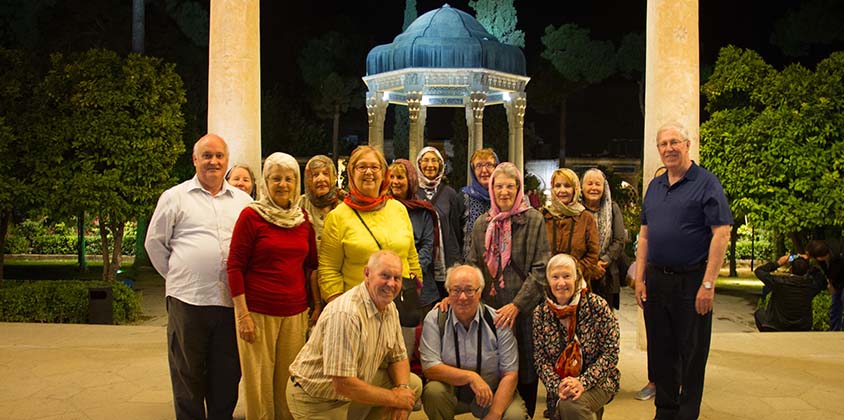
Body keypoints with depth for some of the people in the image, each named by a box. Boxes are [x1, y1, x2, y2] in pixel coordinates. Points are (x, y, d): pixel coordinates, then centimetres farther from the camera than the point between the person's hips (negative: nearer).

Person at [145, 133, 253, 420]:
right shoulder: (175, 197, 4)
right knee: (188, 374, 8)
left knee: (227, 375, 11)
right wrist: (176, 276, 5)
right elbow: (154, 242, 8)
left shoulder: (243, 201, 11)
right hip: (187, 299, -2)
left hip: (230, 300, 2)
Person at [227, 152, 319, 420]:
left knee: (289, 383, 9)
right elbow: (235, 265, -5)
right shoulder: (251, 215, -4)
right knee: (259, 383, 3)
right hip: (258, 312, -4)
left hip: (296, 312, 4)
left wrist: (317, 305, 14)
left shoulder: (302, 218, 9)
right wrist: (242, 314, -10)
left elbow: (312, 264, 17)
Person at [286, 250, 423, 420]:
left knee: (413, 384, -1)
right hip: (316, 400, -8)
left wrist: (402, 388, -13)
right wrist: (394, 398, -20)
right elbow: (342, 385, -32)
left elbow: (398, 357, 8)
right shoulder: (345, 314, -30)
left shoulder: (390, 307, -2)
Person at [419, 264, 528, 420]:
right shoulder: (435, 319, -9)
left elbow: (510, 375, -11)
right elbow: (430, 368, -17)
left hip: (492, 392, 0)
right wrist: (470, 377, -29)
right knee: (433, 391, -31)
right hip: (451, 393, 1)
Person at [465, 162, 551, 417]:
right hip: (490, 307, 3)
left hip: (524, 309, -3)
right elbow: (472, 266, 10)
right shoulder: (482, 223, 10)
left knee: (524, 370, 4)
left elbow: (541, 269, -8)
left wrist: (517, 305, -16)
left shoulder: (533, 220, -2)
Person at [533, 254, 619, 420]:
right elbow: (540, 358, -2)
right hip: (559, 389, 4)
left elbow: (610, 353, -11)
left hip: (597, 381, -4)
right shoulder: (540, 313, -4)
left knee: (571, 404, -29)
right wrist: (557, 386, -18)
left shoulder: (597, 306, -11)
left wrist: (583, 382, -20)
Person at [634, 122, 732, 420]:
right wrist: (640, 279, 7)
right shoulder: (654, 186, 13)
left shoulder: (706, 183, -6)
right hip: (656, 280, 6)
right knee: (660, 350, 13)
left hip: (692, 281, -6)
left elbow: (721, 234, -12)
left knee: (692, 353, 4)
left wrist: (708, 284, -17)